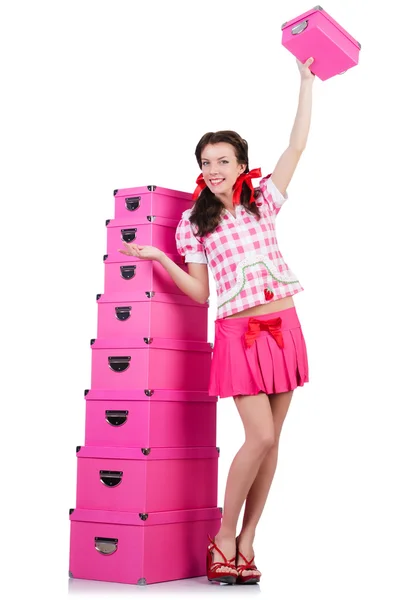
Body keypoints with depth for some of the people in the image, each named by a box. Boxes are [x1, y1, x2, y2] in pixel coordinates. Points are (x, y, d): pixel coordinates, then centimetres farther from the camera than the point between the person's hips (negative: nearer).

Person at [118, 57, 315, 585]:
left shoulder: (262, 201, 7)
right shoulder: (193, 224, 4)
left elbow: (297, 145, 2)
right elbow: (200, 292, 4)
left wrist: (306, 80, 3)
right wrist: (158, 258, -5)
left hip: (283, 326, 3)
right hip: (239, 333, -3)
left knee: (271, 439, 3)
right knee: (261, 436, -13)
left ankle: (245, 542, 11)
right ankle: (224, 539, 1)